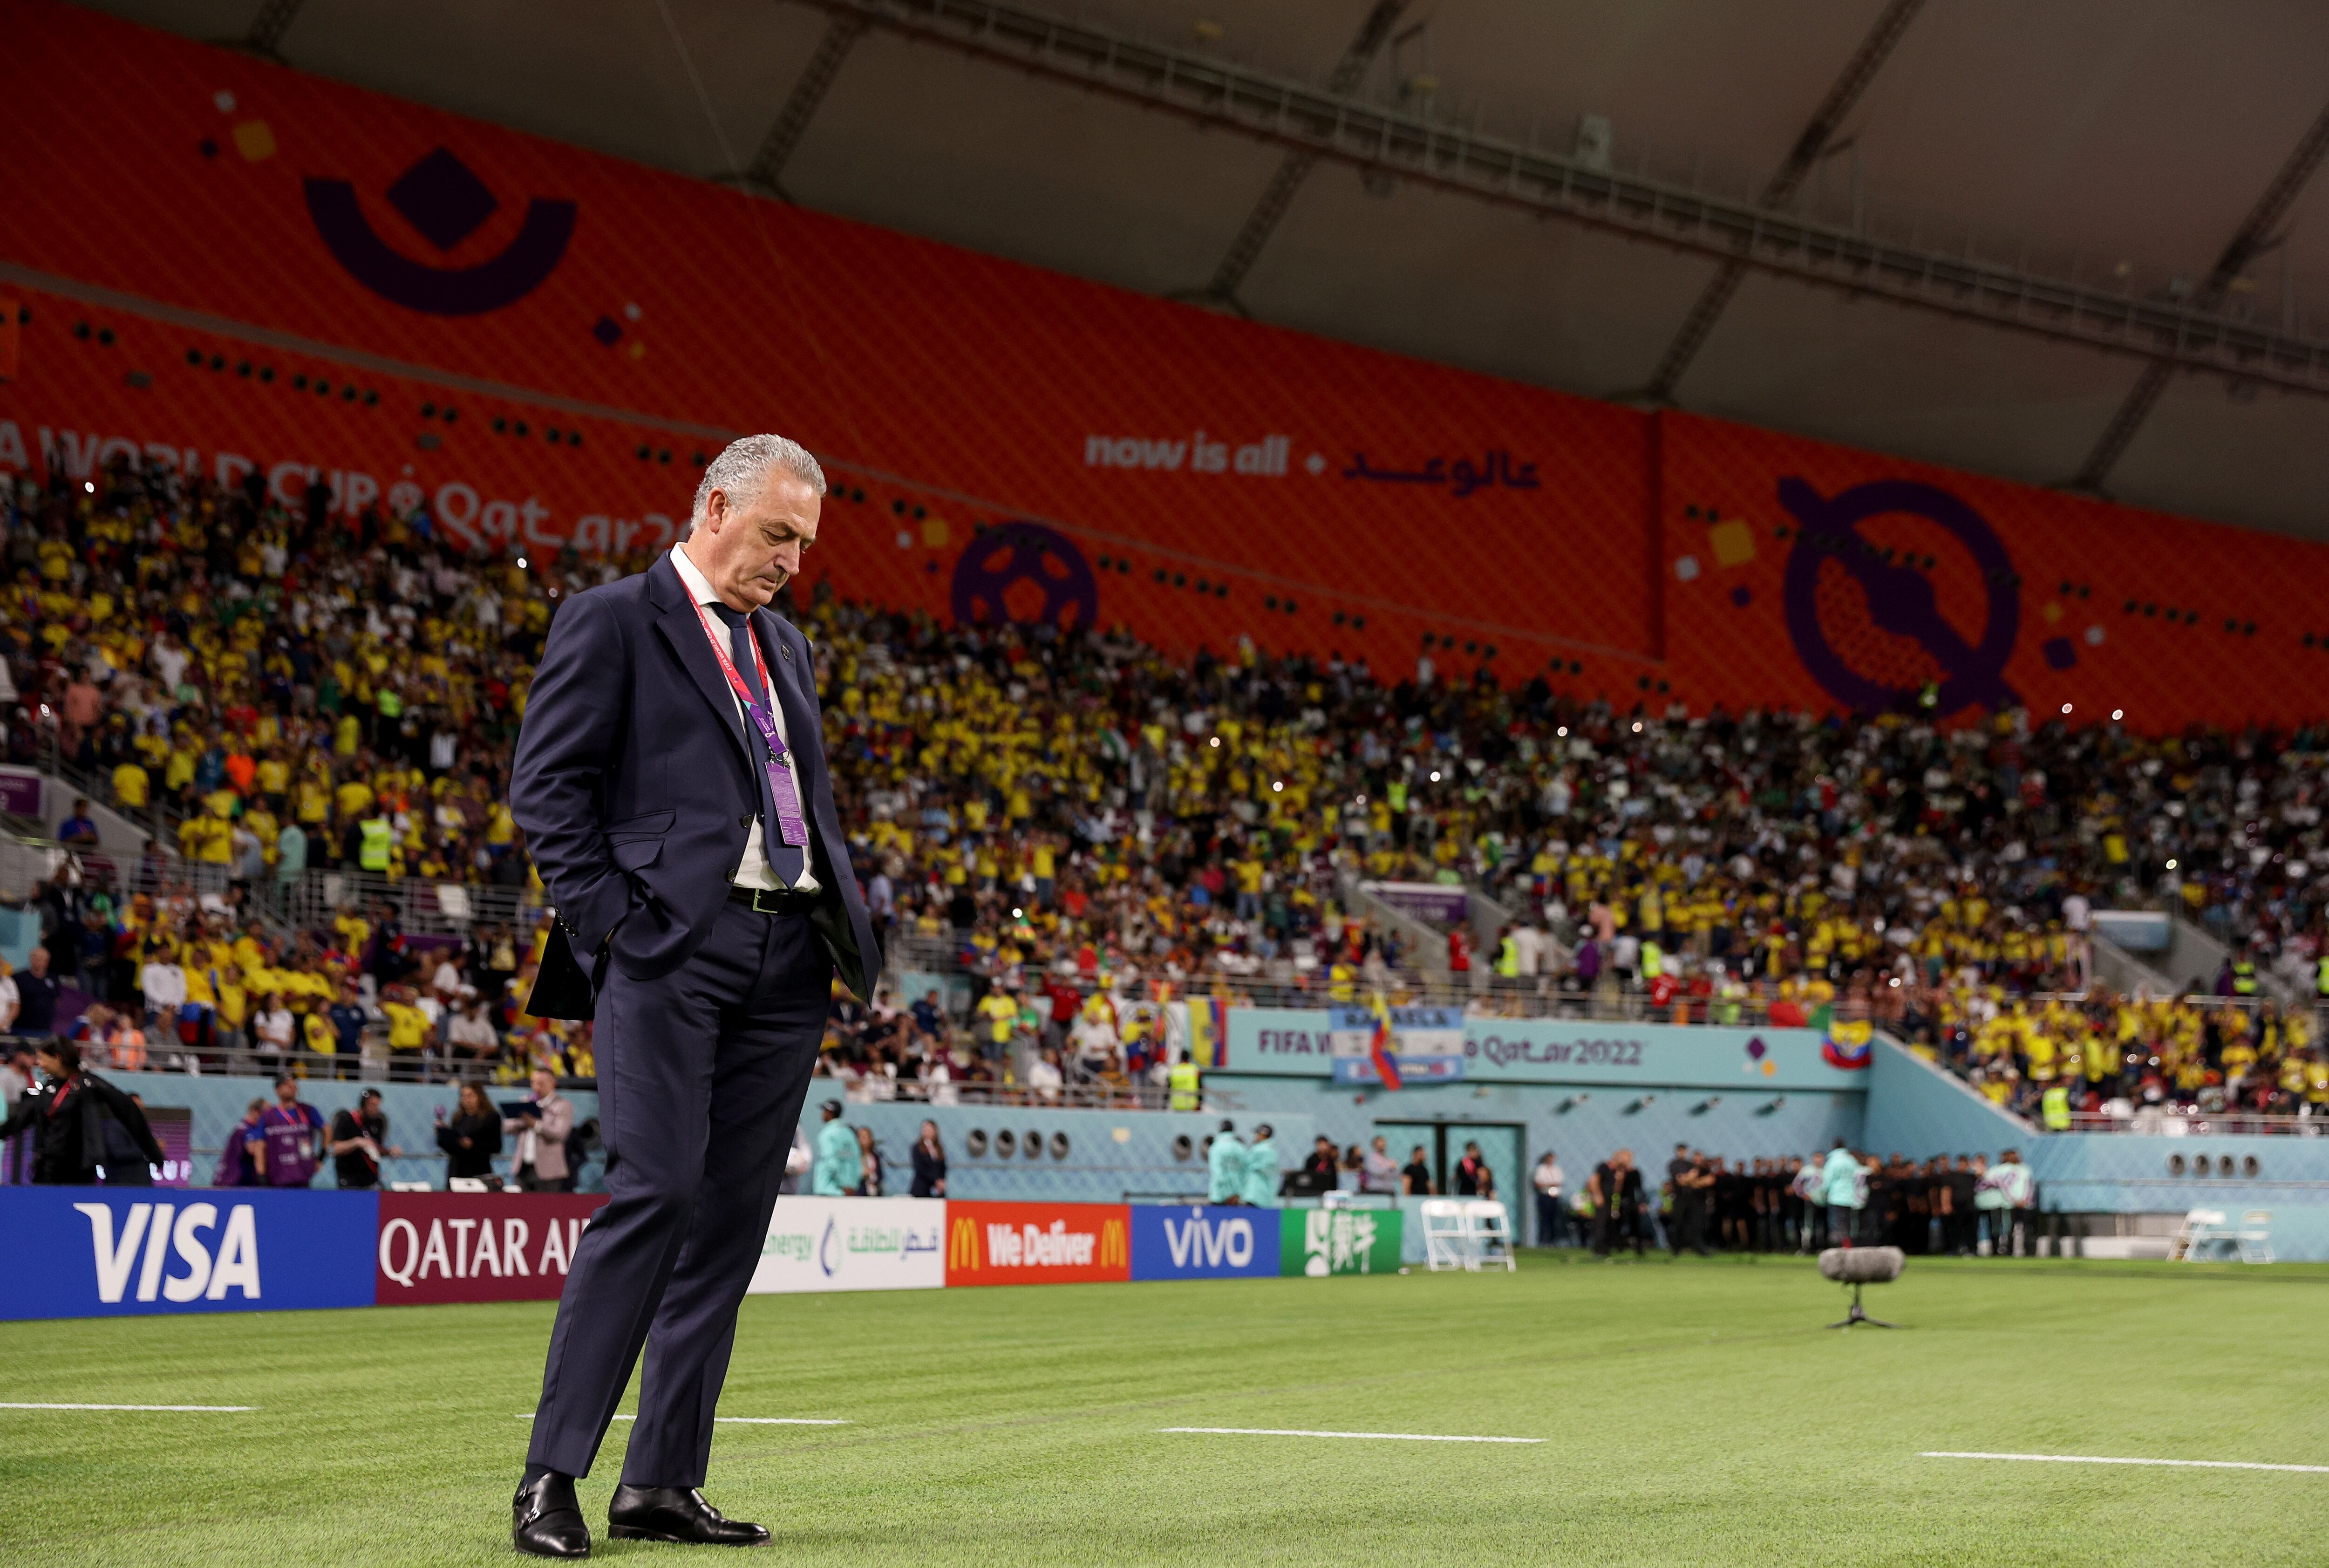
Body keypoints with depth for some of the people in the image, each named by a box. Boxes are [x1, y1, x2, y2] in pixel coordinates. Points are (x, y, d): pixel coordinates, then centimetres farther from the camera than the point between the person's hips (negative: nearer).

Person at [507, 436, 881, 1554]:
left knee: (732, 1215, 5)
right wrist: (608, 920, -13)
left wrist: (848, 923, 12)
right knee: (656, 1191, -15)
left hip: (783, 960, 7)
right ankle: (552, 1475, -10)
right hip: (671, 949, -7)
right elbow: (546, 780, -5)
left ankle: (661, 1484, 9)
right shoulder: (612, 621, 1)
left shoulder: (787, 650, 23)